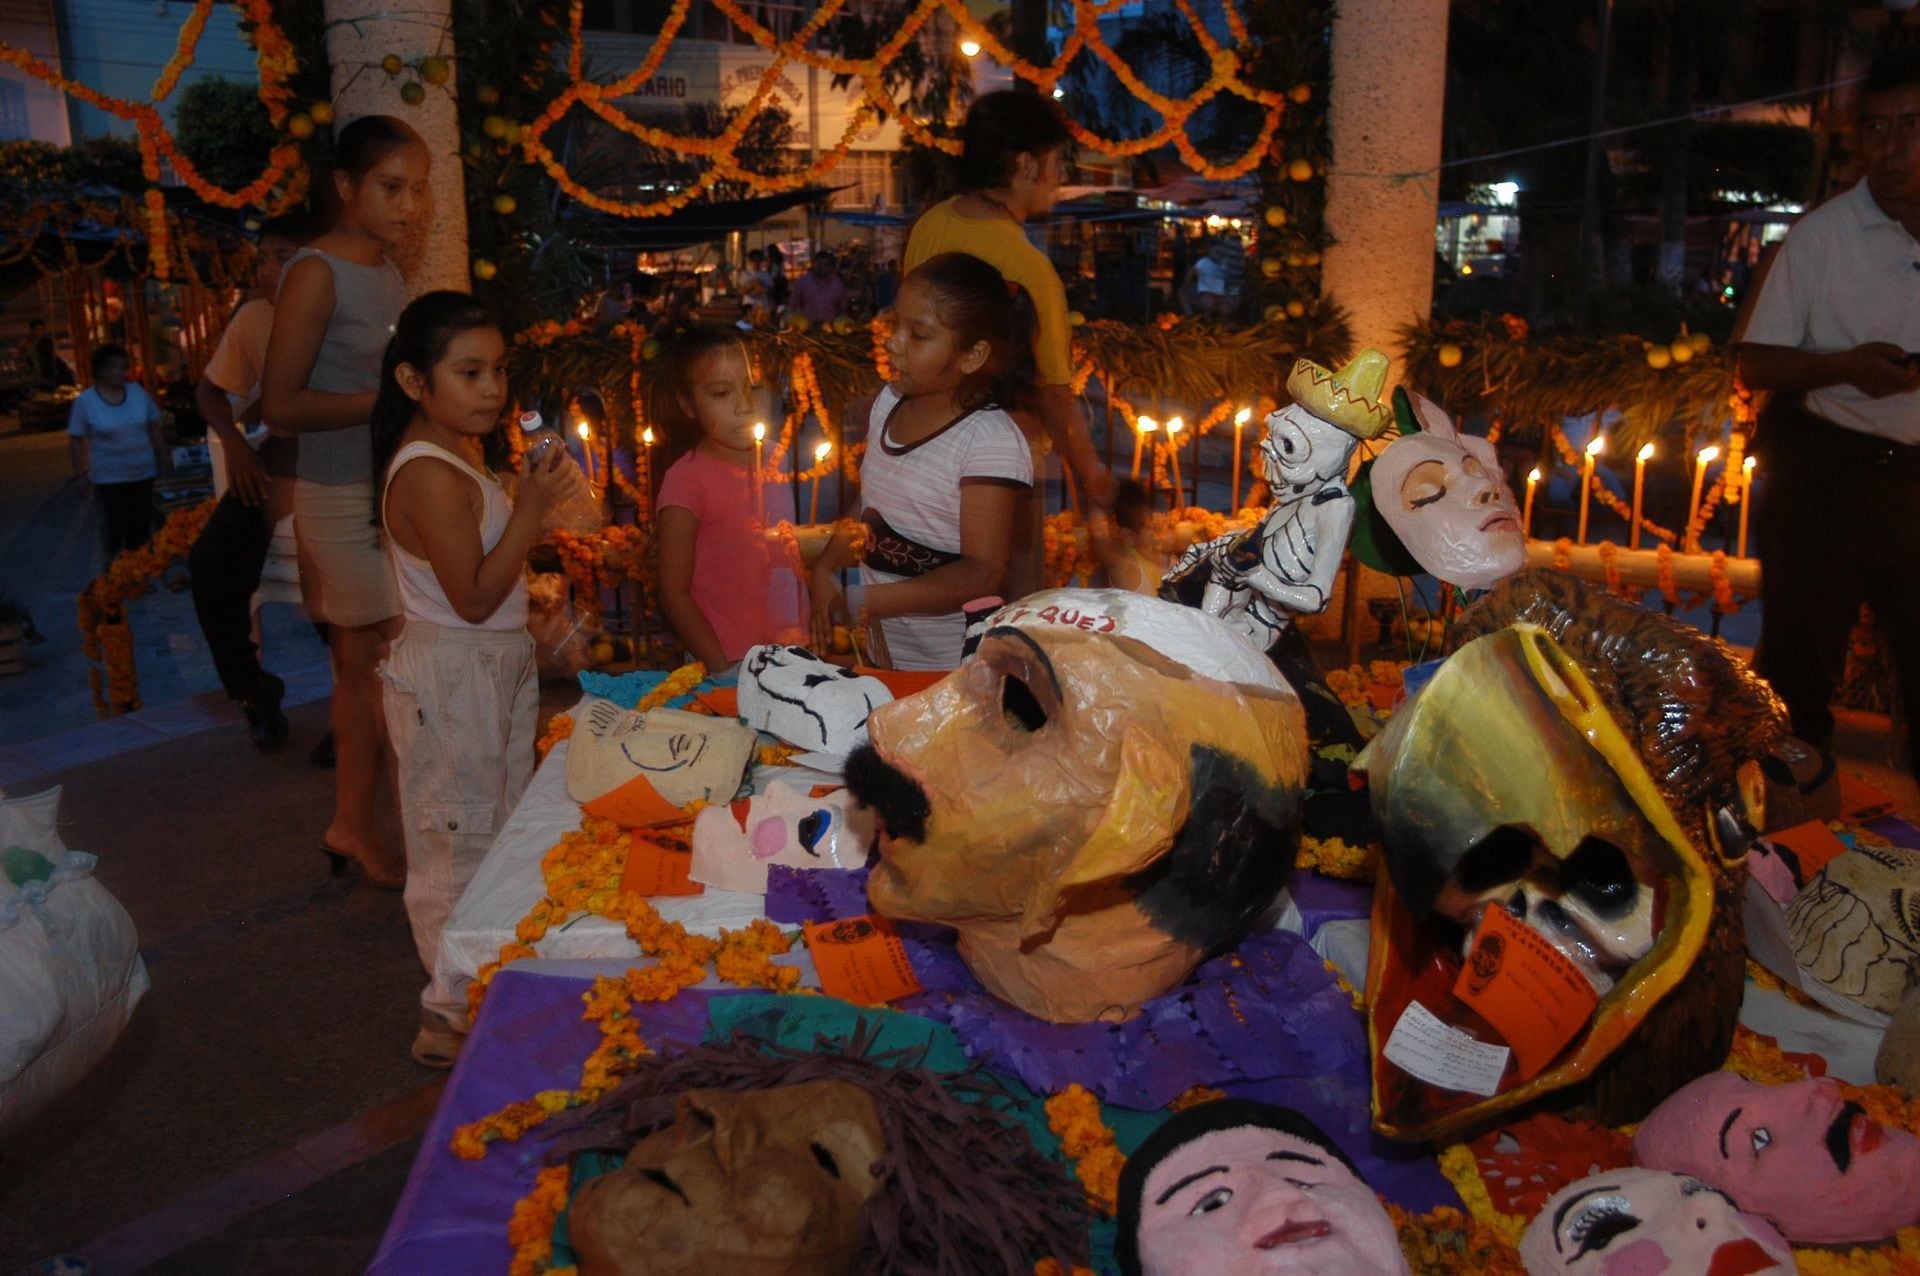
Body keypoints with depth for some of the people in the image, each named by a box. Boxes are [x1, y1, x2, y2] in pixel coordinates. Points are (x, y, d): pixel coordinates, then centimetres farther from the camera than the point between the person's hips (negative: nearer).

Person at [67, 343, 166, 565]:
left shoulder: (137, 391, -2)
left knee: (141, 523, 10)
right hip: (108, 477, -3)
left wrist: (161, 457, 9)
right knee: (114, 524, 5)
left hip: (143, 472, 3)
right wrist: (81, 475, -7)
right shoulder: (85, 401, -9)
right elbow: (75, 441, -5)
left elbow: (153, 427, 8)